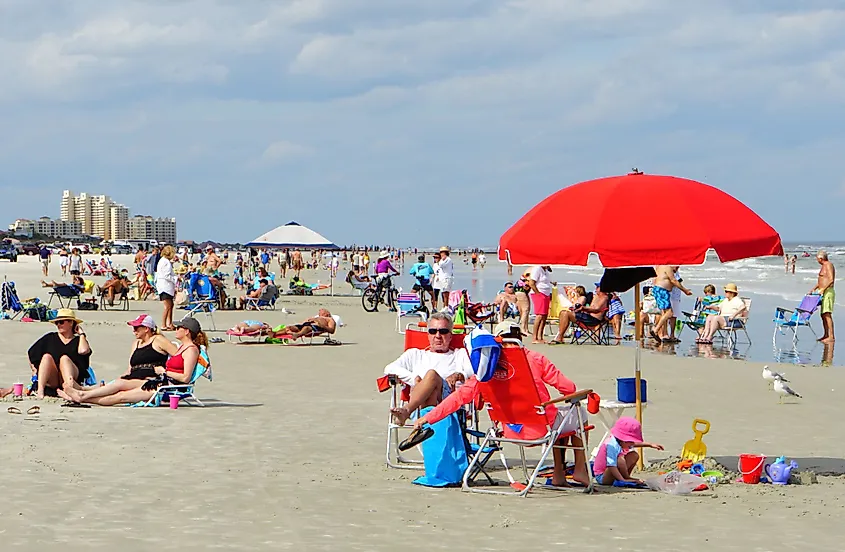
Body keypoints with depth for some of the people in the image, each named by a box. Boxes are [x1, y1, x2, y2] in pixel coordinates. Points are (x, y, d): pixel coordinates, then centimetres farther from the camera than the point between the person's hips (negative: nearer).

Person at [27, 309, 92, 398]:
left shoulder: (78, 340, 14)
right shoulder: (50, 338, 18)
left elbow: (83, 350, -10)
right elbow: (31, 353, 22)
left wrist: (81, 333, 3)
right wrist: (34, 369, 10)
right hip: (52, 381, 2)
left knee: (64, 358, -28)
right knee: (47, 356, -23)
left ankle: (69, 386, -59)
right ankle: (40, 390, -45)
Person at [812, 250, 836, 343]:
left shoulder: (829, 265, -11)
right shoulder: (824, 266, 19)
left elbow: (831, 280, -22)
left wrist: (823, 289, -25)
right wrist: (814, 289, 20)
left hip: (828, 292, -11)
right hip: (823, 293, 11)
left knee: (827, 314, -15)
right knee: (823, 315, 13)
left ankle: (831, 336, -19)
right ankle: (826, 335, 19)